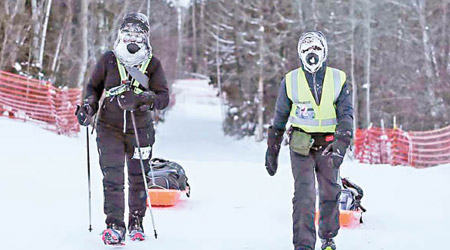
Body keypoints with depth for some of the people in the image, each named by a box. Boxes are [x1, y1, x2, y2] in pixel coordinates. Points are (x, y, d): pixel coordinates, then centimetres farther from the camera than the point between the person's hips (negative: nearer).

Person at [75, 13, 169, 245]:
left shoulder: (152, 64, -1)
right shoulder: (108, 60, 0)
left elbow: (164, 97, -6)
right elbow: (93, 86, 13)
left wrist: (145, 99, -24)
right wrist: (89, 106, -6)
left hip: (140, 130, 1)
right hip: (109, 128, -1)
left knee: (138, 179, 10)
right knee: (112, 177, -12)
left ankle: (136, 222, 27)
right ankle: (114, 224, -11)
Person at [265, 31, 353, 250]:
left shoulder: (338, 79, 2)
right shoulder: (291, 80, 3)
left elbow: (346, 114, -5)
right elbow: (279, 118, 9)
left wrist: (341, 143, -21)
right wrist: (272, 151, 8)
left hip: (328, 146, 1)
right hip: (301, 145, -1)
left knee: (330, 193, 10)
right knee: (304, 194, -13)